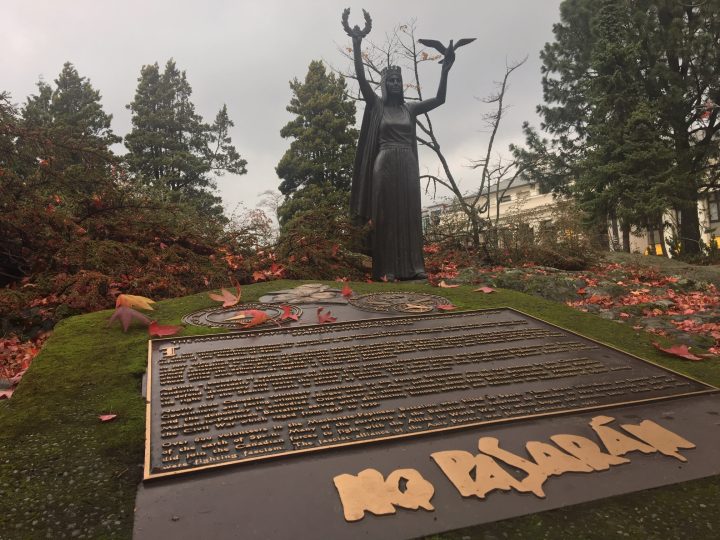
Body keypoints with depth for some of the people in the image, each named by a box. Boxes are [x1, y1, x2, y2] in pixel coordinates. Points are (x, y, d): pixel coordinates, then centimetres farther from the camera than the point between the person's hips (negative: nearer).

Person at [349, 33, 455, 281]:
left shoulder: (409, 108, 17)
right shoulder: (376, 105, 8)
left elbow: (439, 99, 14)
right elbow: (362, 79, -4)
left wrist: (445, 71, 6)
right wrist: (357, 49, -10)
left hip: (408, 165, 4)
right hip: (385, 164, -4)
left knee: (409, 214, -2)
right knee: (386, 214, -7)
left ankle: (412, 267, -4)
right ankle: (386, 269, -9)